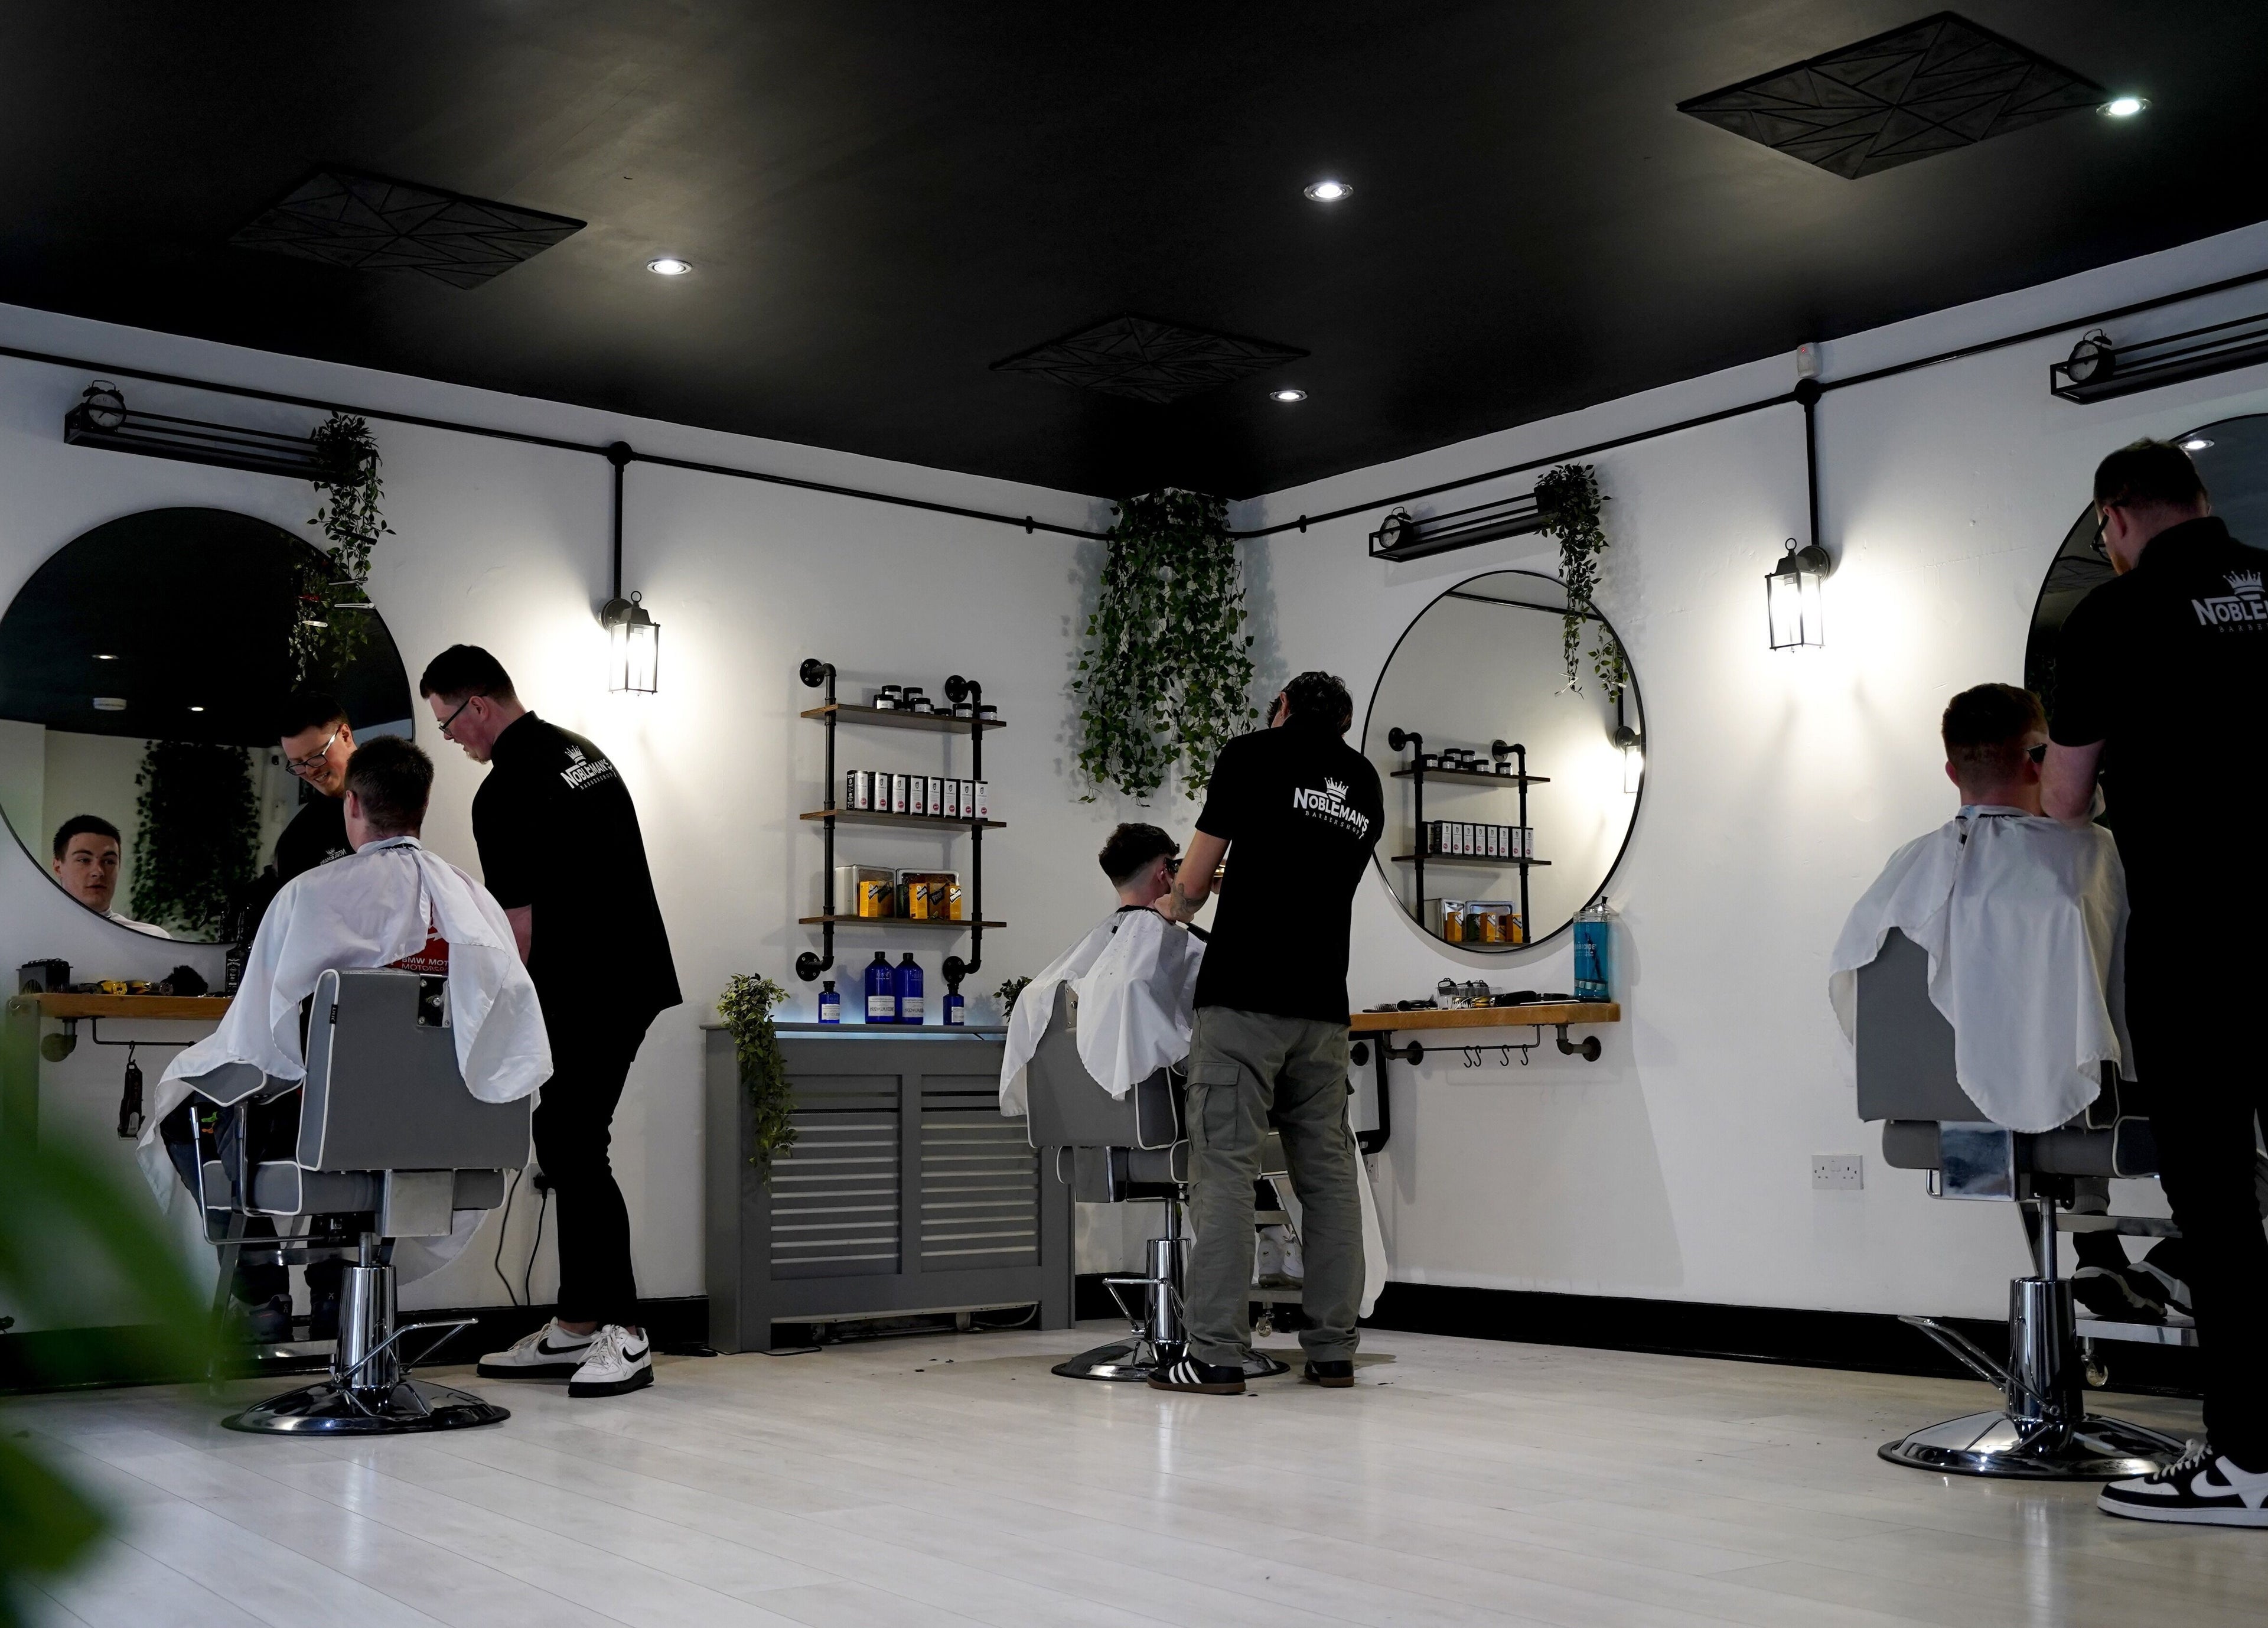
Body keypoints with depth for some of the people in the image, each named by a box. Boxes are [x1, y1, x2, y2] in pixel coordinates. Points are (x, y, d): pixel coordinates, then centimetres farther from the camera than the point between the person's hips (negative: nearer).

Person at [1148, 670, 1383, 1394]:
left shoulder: (1254, 753, 2)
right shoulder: (1365, 785, 17)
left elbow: (1194, 881, 4)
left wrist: (1175, 907, 27)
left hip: (1244, 995, -5)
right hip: (1322, 1004, 5)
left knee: (1224, 1169, -6)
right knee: (1327, 1172, 8)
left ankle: (1215, 1354, -8)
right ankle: (1333, 1350, 11)